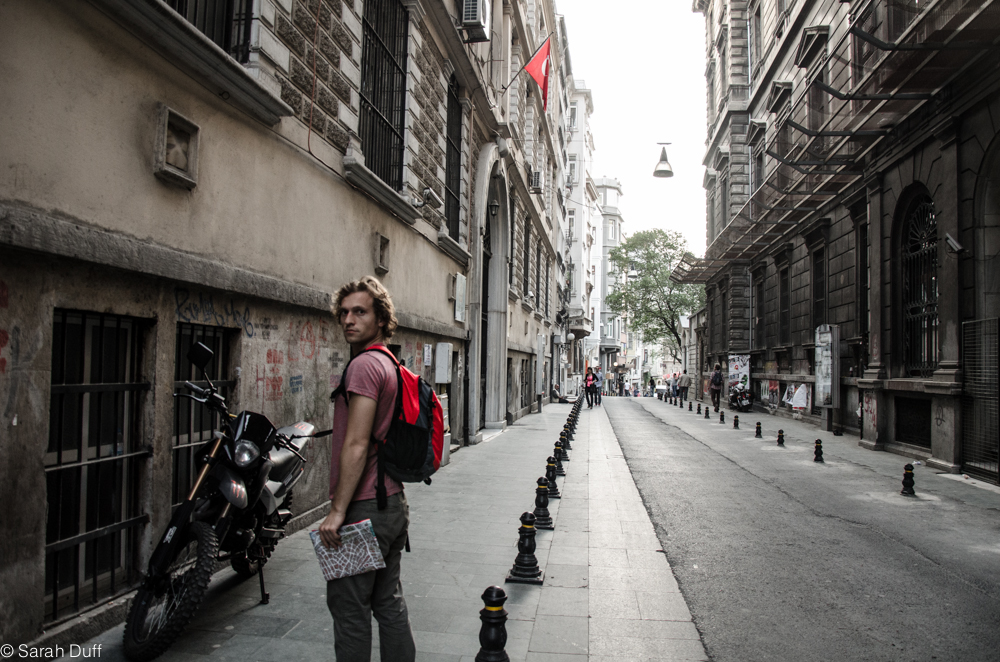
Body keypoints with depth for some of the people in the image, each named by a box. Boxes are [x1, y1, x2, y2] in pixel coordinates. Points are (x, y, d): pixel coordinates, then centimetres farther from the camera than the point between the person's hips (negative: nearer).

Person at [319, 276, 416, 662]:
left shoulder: (364, 365, -15)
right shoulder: (394, 365, 14)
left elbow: (356, 446, -22)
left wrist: (338, 511, -19)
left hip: (364, 509, -9)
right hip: (394, 502, 9)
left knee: (349, 609, 2)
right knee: (389, 602, 17)